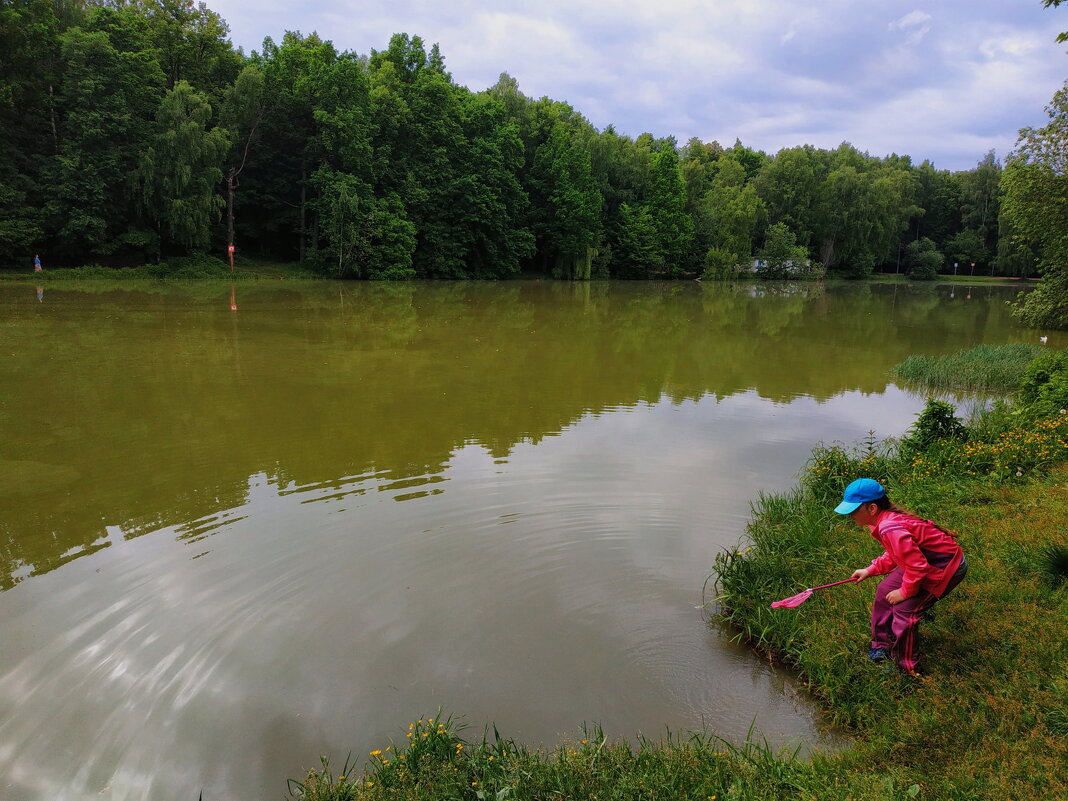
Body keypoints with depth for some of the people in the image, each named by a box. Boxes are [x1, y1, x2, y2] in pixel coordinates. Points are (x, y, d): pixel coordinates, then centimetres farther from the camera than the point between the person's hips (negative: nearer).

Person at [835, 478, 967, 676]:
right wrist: (870, 570, 8)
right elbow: (895, 554, 14)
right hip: (927, 561, 10)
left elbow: (917, 565, -31)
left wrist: (905, 591, -16)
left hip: (948, 568, -10)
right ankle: (883, 645, 29)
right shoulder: (887, 518, -2)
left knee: (904, 609, -12)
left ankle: (908, 669, 8)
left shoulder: (890, 529, -34)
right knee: (885, 590, 11)